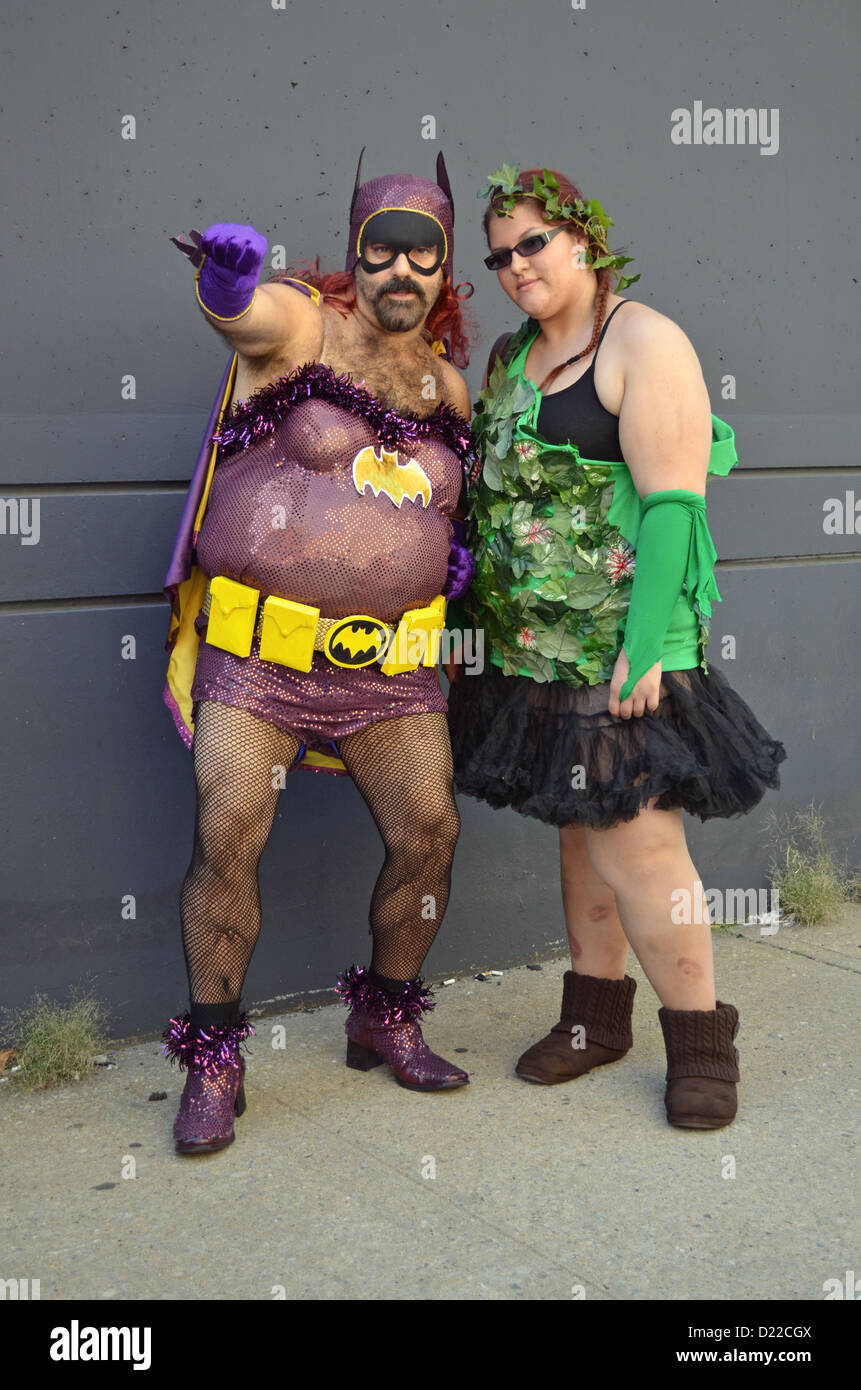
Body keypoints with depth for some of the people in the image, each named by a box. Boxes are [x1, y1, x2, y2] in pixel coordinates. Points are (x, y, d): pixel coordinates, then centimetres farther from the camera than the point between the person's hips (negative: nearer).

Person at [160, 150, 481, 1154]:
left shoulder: (448, 384, 11)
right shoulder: (300, 325, -4)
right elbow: (241, 309, -28)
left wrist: (454, 549, 5)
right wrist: (225, 272, -53)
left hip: (388, 661, 5)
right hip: (258, 647, -4)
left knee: (429, 832, -1)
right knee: (228, 837, -12)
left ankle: (386, 1024, 22)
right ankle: (212, 1065, 5)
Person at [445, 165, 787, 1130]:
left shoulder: (643, 342, -8)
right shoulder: (510, 355, 16)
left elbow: (672, 501, -16)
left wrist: (644, 646, -22)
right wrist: (476, 619, 12)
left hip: (620, 648, -7)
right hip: (535, 647, 7)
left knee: (635, 840, -8)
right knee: (580, 828, 14)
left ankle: (701, 1043, 8)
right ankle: (595, 1018, 26)